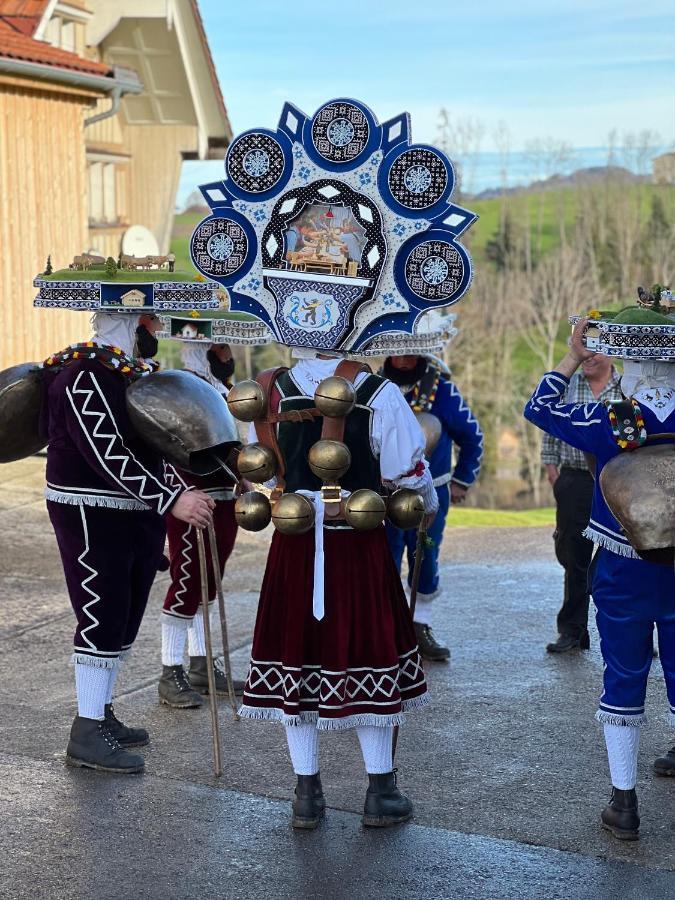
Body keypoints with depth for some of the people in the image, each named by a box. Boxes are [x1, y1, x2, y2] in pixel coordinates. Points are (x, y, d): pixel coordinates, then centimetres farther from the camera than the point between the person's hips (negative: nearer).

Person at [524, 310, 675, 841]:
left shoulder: (613, 424, -15)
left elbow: (539, 409, -3)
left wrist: (573, 358, 6)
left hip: (624, 576, -2)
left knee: (624, 678, 6)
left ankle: (624, 802, 9)